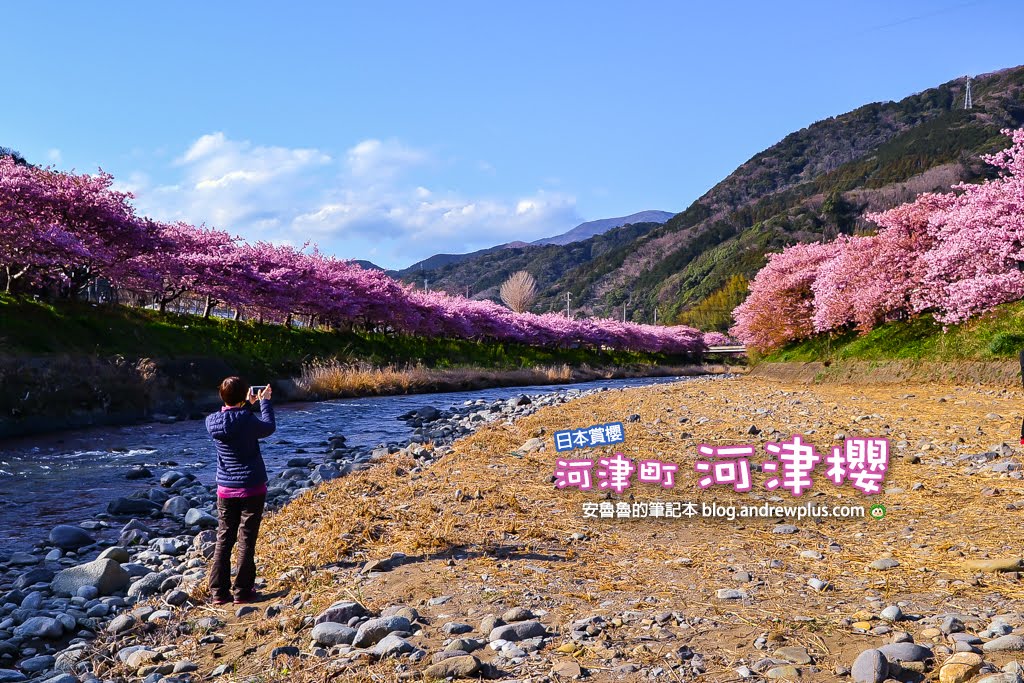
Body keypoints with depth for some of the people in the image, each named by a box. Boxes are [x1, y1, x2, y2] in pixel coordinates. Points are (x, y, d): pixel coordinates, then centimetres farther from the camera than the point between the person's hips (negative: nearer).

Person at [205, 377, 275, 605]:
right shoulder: (248, 420, -18)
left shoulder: (212, 422, -4)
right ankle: (242, 592, 6)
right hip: (252, 488, -4)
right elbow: (269, 428, 3)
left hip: (226, 489, 4)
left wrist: (247, 405, 26)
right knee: (246, 541, 3)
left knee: (224, 539, 12)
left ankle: (219, 592, 12)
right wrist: (265, 401, 15)